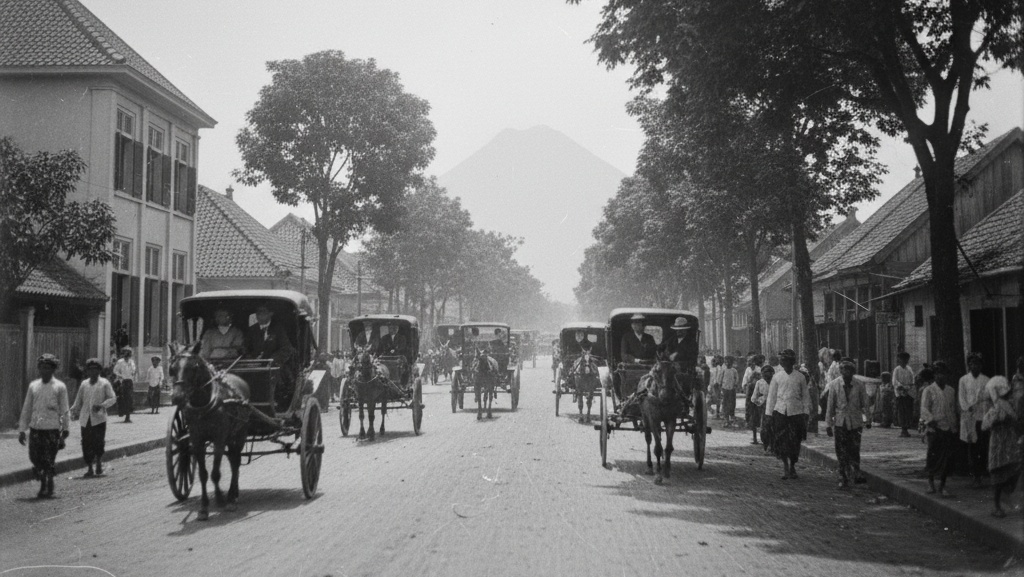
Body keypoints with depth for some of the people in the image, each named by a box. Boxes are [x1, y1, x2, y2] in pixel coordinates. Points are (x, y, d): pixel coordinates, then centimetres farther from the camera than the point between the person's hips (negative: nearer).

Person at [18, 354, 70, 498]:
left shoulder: (60, 387, 0)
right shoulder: (33, 386, 9)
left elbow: (64, 410, 2)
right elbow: (26, 409, 13)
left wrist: (65, 429, -1)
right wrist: (22, 429, 10)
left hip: (52, 428, -3)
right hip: (35, 428, 3)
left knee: (48, 461, -3)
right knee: (35, 458, 4)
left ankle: (47, 487, 11)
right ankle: (43, 482, 26)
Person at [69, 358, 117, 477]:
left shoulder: (104, 383, 3)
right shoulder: (84, 384, 14)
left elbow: (113, 398, -1)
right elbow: (78, 400, 20)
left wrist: (101, 406, -15)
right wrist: (74, 412, 11)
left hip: (99, 418, -3)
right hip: (85, 419, 3)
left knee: (98, 442, -7)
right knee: (86, 444, 1)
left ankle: (99, 463, 16)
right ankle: (90, 468, 10)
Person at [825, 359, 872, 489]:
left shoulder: (859, 386, -3)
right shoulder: (834, 385, -3)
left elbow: (865, 404, 7)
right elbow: (830, 405, 0)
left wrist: (868, 420, 11)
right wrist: (828, 424, 1)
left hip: (855, 422, 0)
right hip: (840, 422, 0)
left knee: (854, 450, -2)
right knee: (841, 452, 0)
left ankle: (856, 475, 16)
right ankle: (843, 479, 8)